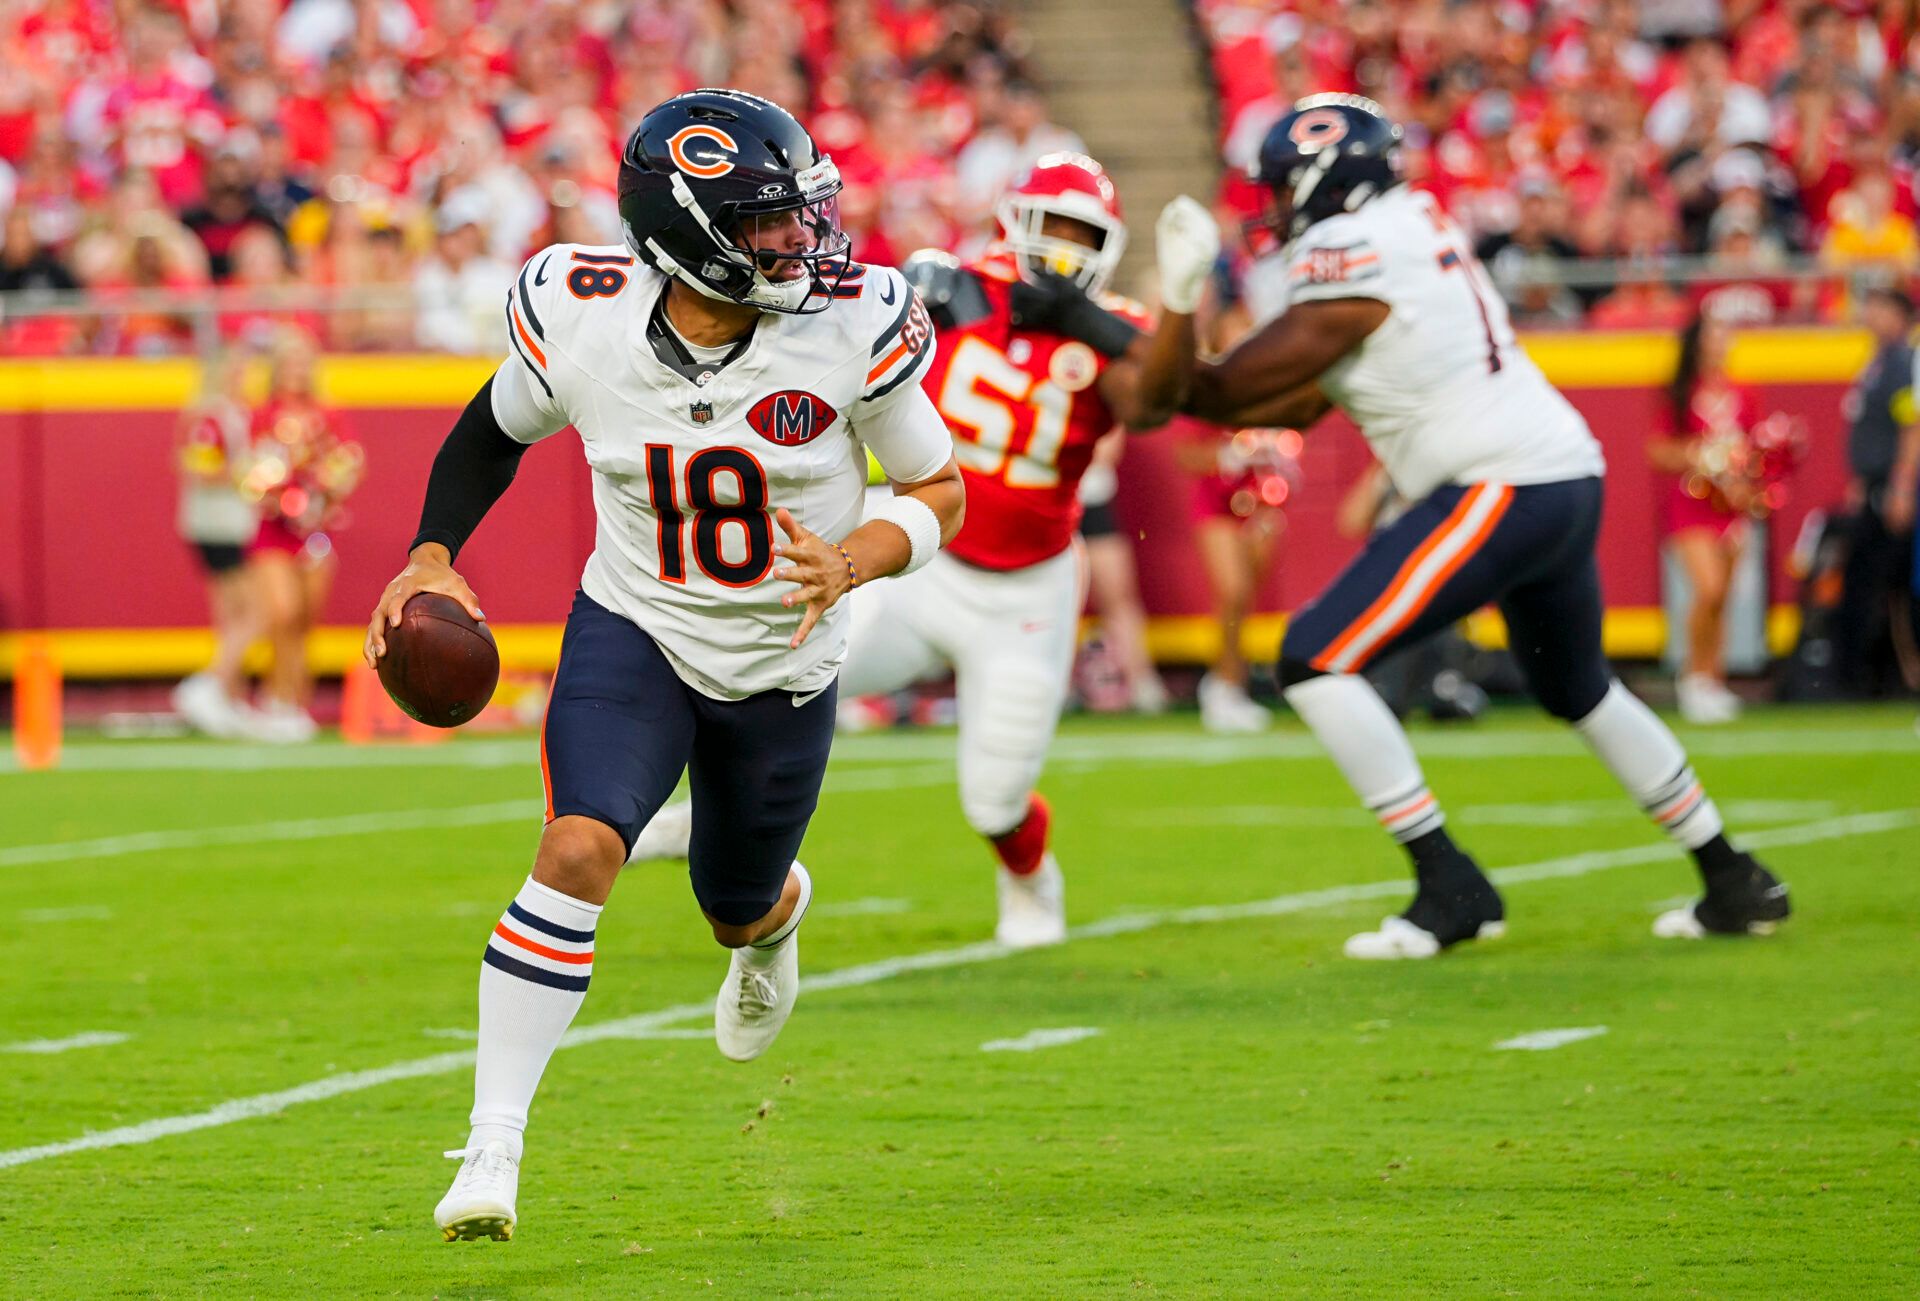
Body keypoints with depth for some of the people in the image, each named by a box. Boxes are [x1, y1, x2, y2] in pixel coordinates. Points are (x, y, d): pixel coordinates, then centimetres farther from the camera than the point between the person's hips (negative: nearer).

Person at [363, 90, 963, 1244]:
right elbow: (496, 430, 4)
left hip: (785, 664, 1)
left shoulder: (850, 326, -22)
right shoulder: (581, 318, -19)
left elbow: (939, 491, -9)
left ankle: (775, 917, 61)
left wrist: (854, 560, -29)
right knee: (579, 851, -25)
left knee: (739, 911, 19)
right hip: (635, 632, -1)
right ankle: (493, 1149, -19)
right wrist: (432, 557, -9)